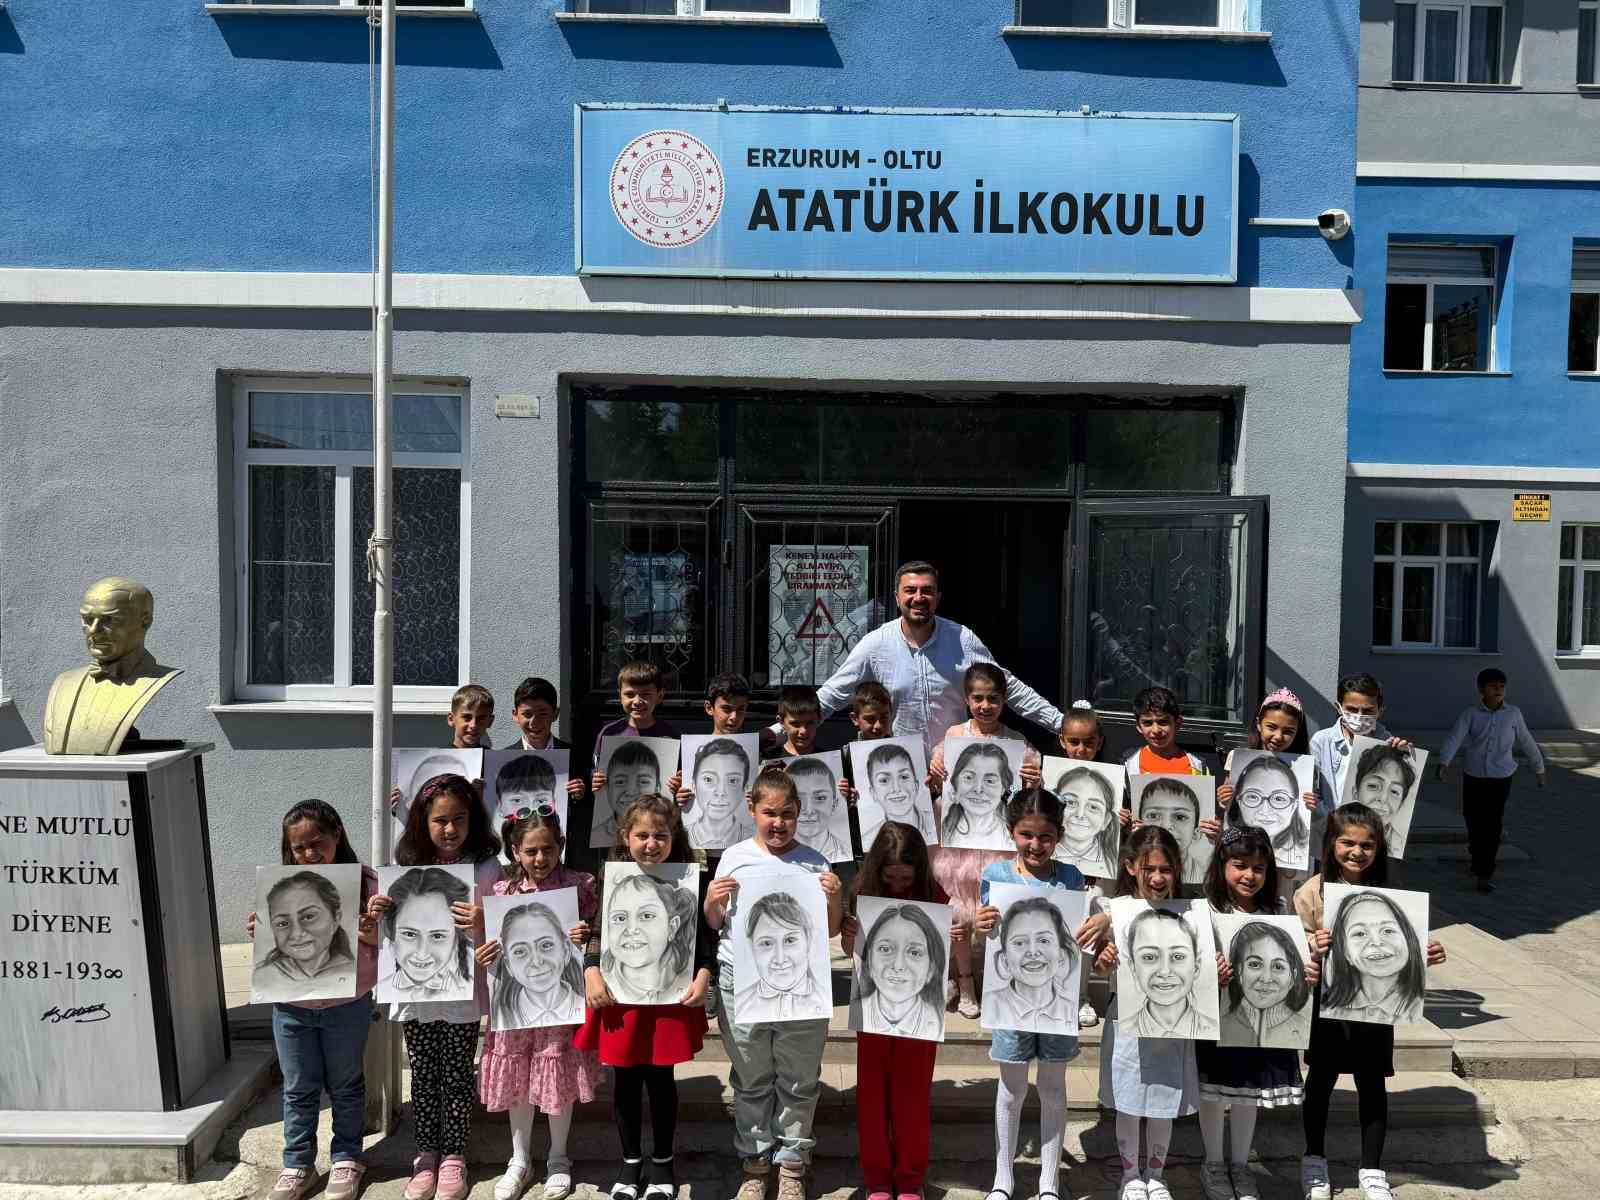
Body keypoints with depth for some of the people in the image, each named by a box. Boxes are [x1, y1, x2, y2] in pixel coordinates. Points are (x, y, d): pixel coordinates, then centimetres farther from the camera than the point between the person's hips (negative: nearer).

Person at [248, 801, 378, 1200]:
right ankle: (298, 1166, 32)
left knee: (345, 1086, 15)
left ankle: (347, 1159, 32)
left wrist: (372, 933, -25)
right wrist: (259, 934, -13)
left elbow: (385, 943, -3)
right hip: (292, 1007, 2)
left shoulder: (365, 882, -10)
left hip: (347, 1005, -2)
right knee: (299, 1091, 16)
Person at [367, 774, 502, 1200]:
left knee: (456, 1077, 9)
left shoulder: (485, 868, -9)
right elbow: (399, 933, 9)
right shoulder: (408, 866, 1)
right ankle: (427, 1153, 31)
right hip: (415, 989, 3)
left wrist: (482, 927, -28)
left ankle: (453, 1156, 26)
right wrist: (381, 914, -11)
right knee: (423, 1076, 15)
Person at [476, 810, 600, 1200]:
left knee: (559, 1074, 9)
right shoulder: (501, 890, -2)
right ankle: (520, 1159, 32)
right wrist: (482, 956, -13)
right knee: (516, 1076, 13)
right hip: (516, 992, 2)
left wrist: (586, 938, -20)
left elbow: (596, 937, 1)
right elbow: (494, 943, 7)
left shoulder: (579, 885, -6)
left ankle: (558, 1158, 30)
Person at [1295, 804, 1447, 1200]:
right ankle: (1315, 1160, 30)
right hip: (1327, 1000, -2)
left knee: (1373, 1083, 11)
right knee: (1322, 1078, 12)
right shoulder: (1311, 892, -11)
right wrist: (1314, 950, -32)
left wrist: (1426, 956, -17)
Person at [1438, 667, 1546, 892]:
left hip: (1500, 778, 0)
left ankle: (1485, 875, 1)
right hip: (1473, 777, 0)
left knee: (1493, 827, -4)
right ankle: (1477, 860, 37)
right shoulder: (1470, 714, -4)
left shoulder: (1513, 714, 1)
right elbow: (1454, 738, -16)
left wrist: (1539, 768, 22)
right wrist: (1444, 763, -32)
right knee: (1473, 823, 12)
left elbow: (1526, 743, 13)